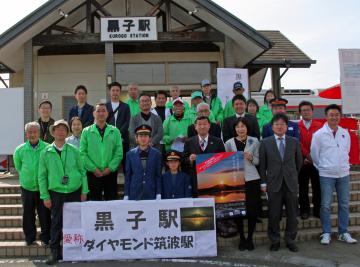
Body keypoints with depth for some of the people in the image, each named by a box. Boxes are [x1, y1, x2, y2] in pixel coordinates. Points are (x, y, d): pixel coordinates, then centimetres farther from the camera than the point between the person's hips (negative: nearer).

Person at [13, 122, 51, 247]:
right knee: (28, 214, 12)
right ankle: (29, 238, 29)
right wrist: (25, 178, 14)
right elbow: (18, 167, 13)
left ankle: (45, 238, 22)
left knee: (45, 214, 6)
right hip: (27, 188, 2)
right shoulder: (19, 150, -3)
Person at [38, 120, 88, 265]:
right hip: (56, 193, -1)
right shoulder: (46, 152, -1)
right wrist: (45, 196, -2)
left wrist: (84, 191, 1)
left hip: (75, 192, 1)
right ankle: (55, 251, 15)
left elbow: (82, 171, 4)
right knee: (56, 222, 3)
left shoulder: (74, 150, 2)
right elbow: (42, 176, 1)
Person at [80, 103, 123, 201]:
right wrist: (94, 169, -10)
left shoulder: (115, 131, 6)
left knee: (112, 200, 4)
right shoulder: (86, 131, 4)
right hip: (93, 174, 0)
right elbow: (82, 153, -2)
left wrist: (110, 168, -10)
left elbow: (119, 153, 0)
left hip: (110, 173, 1)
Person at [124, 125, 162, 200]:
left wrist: (158, 195, -1)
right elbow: (127, 176, 6)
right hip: (134, 195, 1)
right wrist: (126, 196, 4)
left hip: (151, 195, 0)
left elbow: (158, 176, 4)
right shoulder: (130, 154, 5)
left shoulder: (156, 154, 3)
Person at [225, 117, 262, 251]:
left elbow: (259, 161, 6)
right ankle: (242, 238, 19)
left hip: (251, 179, 0)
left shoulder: (254, 142, 5)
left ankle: (250, 238, 19)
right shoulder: (229, 143, 5)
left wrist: (251, 158, -12)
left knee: (252, 210, 3)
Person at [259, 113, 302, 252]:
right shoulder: (265, 143, 1)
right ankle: (275, 241, 18)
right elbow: (262, 164, 1)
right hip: (273, 183, -1)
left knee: (292, 214, 7)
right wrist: (263, 182, -2)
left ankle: (290, 240, 21)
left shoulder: (294, 142, 5)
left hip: (291, 183, 2)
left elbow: (299, 162, 14)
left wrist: (293, 176, 14)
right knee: (274, 214, 4)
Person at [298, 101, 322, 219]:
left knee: (317, 186, 6)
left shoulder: (319, 126, 2)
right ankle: (304, 210, 18)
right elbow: (298, 144, -4)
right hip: (302, 161, 0)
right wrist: (307, 156, -12)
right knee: (303, 187, 7)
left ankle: (317, 210, 18)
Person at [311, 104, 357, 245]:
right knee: (326, 205, 0)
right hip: (326, 175, -4)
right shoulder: (319, 134, -8)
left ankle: (343, 233, 20)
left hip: (344, 174, 4)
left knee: (344, 204, 9)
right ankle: (326, 233, 12)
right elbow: (314, 155, 0)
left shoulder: (345, 133, 4)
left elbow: (346, 151, 16)